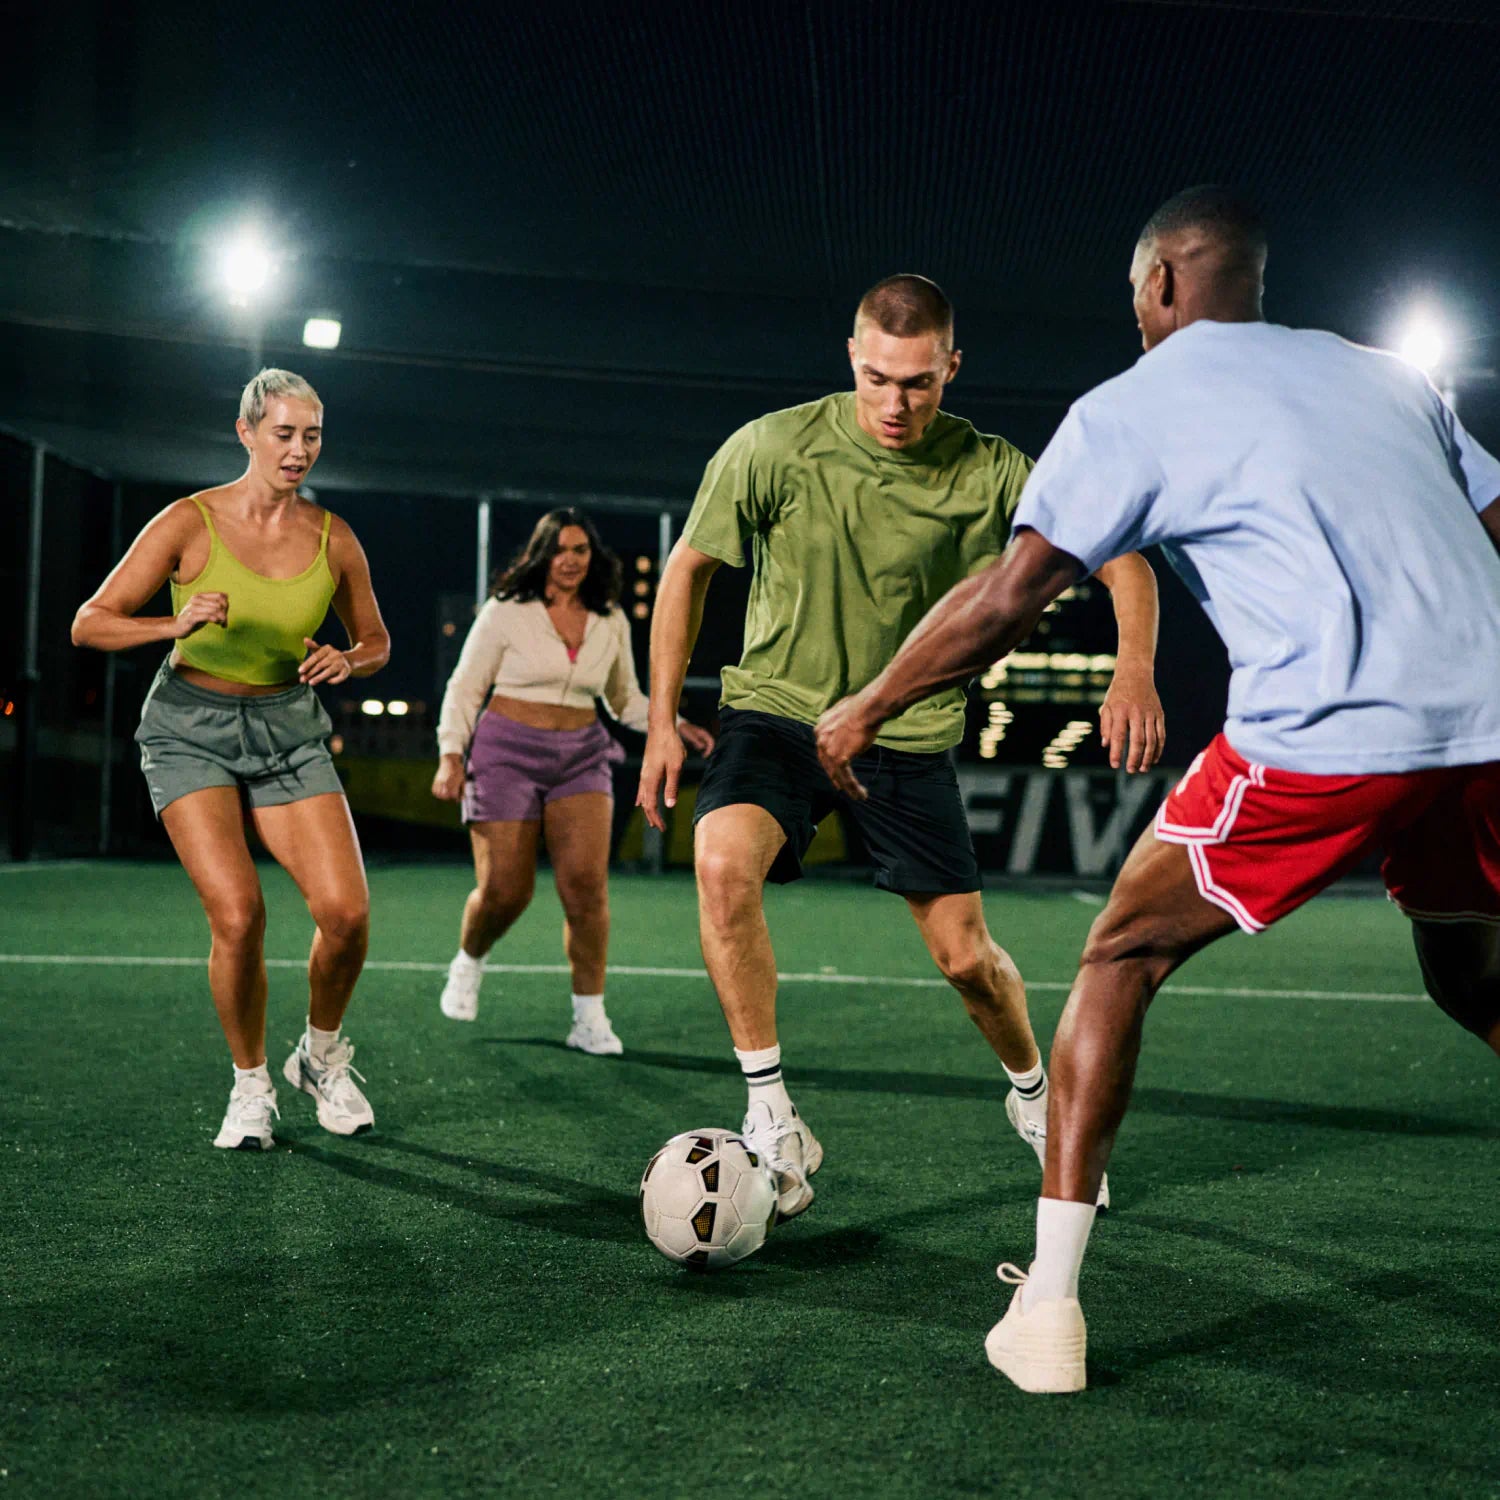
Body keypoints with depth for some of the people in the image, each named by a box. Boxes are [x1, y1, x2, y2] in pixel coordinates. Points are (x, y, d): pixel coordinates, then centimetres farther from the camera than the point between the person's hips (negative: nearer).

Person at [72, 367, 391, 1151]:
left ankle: (321, 1057, 15)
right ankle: (250, 1086, 5)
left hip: (289, 730, 3)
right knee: (238, 913, -20)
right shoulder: (190, 522, -12)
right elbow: (89, 623, -10)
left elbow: (375, 641, 12)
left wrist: (346, 661, -11)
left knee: (346, 911, -15)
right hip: (192, 728, -3)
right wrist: (176, 624, -28)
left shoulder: (333, 538, -3)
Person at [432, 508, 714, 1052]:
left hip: (581, 757, 3)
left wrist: (676, 725, 6)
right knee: (504, 890, -7)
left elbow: (626, 699, 21)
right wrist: (451, 755, -9)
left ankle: (590, 1018, -5)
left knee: (586, 881, -14)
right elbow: (465, 688, 2)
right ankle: (468, 961, 29)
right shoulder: (506, 612, -2)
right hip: (508, 754, -3)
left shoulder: (611, 622, 9)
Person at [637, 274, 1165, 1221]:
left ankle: (1034, 1093, 36)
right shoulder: (774, 449, -14)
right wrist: (662, 722, -2)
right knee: (724, 864, -30)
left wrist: (1135, 670, -30)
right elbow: (690, 567, 0)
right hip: (777, 709, 0)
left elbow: (1120, 558, -10)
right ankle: (773, 1123, -17)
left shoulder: (987, 473, -14)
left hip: (909, 734, 1)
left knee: (966, 956, 2)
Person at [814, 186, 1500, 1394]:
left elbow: (1009, 597, 0)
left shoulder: (1131, 409, 6)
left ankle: (1049, 1309, 5)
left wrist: (865, 710, 11)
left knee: (1125, 954, 10)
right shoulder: (1389, 376, 22)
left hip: (1323, 737, -5)